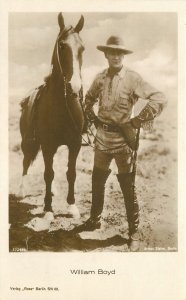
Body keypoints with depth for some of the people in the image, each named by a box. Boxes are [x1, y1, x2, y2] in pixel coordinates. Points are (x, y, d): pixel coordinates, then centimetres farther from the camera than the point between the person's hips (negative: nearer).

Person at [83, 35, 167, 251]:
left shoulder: (133, 78, -10)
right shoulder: (100, 78, 4)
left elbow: (159, 99, -17)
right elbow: (89, 98, 23)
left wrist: (138, 121, -16)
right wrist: (91, 116, 8)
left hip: (123, 138, -5)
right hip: (102, 136, 5)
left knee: (128, 187, 2)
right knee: (97, 180, 16)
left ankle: (134, 233, 15)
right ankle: (95, 219, 37)